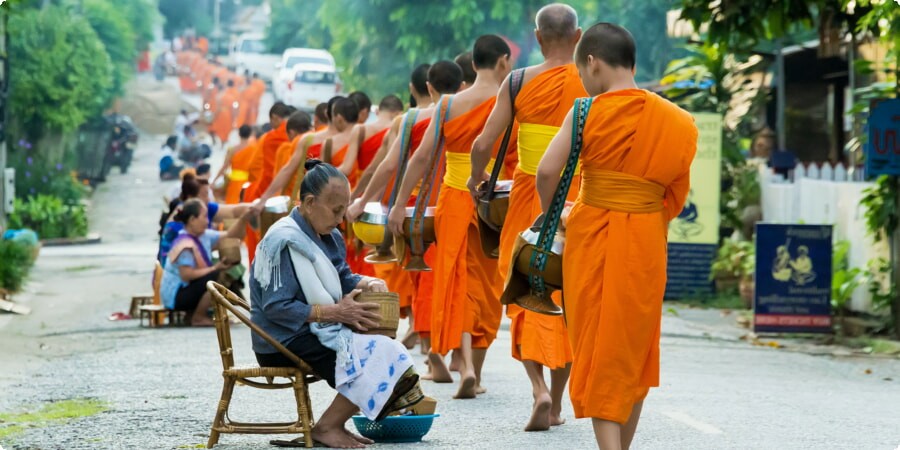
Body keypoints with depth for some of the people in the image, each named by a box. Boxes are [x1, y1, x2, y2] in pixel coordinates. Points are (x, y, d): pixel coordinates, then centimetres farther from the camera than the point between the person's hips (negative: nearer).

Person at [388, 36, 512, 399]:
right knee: (484, 285, 10)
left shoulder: (448, 104, 2)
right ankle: (474, 374, 17)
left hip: (453, 200, 1)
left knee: (457, 285, 4)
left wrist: (400, 204, 4)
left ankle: (466, 366, -14)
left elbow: (422, 156, 0)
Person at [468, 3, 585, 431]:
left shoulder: (518, 82, -6)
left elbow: (483, 144, -9)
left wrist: (476, 178, 10)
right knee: (566, 299, 12)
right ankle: (556, 402, 17)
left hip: (528, 196, -1)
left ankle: (540, 388, -10)